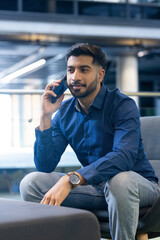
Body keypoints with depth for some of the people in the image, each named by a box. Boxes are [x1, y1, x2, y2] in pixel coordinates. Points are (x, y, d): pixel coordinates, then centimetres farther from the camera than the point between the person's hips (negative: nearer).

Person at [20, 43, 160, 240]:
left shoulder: (122, 105, -13)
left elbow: (124, 156, -31)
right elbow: (45, 166, -1)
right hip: (96, 187, 5)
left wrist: (71, 179, -43)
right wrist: (46, 117, -12)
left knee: (119, 180, -40)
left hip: (139, 184, -4)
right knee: (31, 182, -13)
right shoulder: (64, 112, 3)